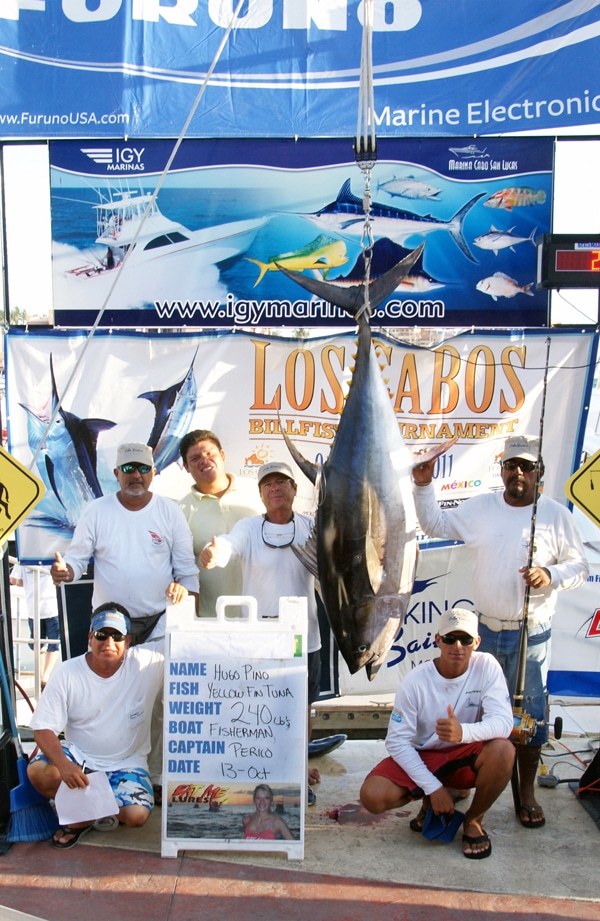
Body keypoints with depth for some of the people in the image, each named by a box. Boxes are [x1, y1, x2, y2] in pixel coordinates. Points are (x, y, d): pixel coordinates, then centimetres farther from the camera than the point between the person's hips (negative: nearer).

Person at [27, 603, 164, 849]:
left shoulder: (147, 662, -12)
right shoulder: (67, 673, -11)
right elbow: (43, 727, -12)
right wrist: (64, 764, -30)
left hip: (127, 763, -1)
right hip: (78, 755, 1)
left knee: (137, 816, -25)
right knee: (37, 771, -28)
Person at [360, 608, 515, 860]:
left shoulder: (486, 666, -16)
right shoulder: (416, 681, -17)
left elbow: (504, 721, -28)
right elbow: (397, 741, -14)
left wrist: (463, 732, -48)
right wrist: (433, 787, -21)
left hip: (467, 756, 0)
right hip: (422, 756, 0)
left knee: (502, 750, -33)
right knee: (372, 796, -23)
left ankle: (473, 820, -4)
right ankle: (430, 801, 11)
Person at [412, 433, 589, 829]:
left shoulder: (557, 515, -4)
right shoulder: (480, 508, 2)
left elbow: (580, 566, 1)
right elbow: (436, 524, 9)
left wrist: (551, 575, -19)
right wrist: (424, 486, -2)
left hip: (531, 636, -2)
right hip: (484, 630, 2)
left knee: (529, 713, 6)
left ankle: (527, 792, 21)